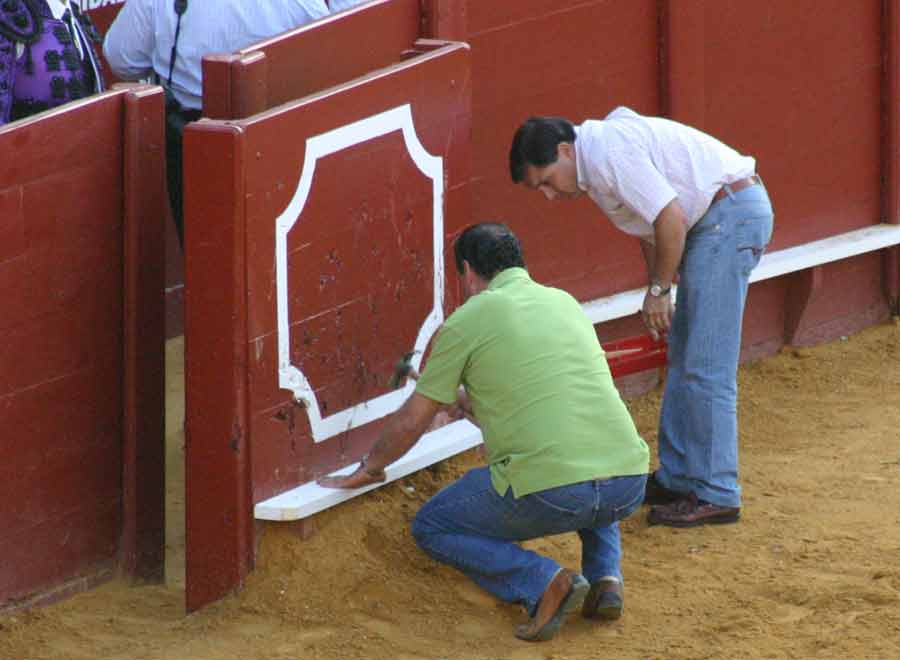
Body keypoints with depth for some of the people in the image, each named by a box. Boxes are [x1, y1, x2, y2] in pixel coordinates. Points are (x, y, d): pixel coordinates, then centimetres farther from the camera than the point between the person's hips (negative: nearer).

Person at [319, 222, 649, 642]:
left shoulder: (468, 320, 4)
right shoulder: (565, 303, 21)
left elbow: (411, 422, 11)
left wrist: (369, 469, 30)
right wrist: (470, 404, 57)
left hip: (548, 492, -5)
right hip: (628, 487, 6)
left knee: (431, 528, 17)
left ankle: (542, 582, -5)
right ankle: (606, 577, 13)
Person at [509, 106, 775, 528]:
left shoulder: (610, 151, -19)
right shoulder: (596, 164, 13)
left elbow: (671, 219, -22)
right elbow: (651, 227, 24)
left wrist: (659, 290, -11)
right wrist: (657, 290, 21)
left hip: (732, 212, -11)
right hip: (713, 220, 11)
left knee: (706, 367, -8)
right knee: (683, 360, 16)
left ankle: (716, 495, -4)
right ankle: (676, 479, 23)